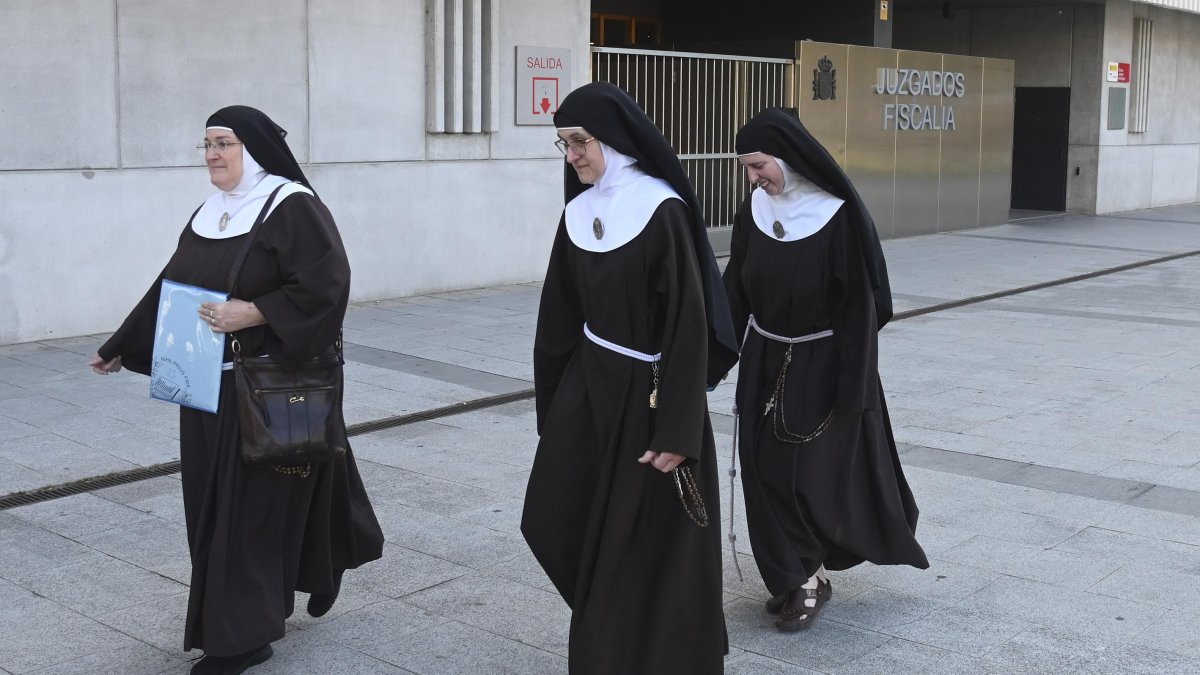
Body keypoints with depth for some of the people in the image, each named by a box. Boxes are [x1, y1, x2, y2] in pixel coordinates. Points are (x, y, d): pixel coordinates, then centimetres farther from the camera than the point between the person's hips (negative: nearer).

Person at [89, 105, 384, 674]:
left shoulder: (292, 207, -12)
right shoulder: (207, 215, 10)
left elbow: (325, 286, -20)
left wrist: (254, 313, -24)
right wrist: (121, 349, 18)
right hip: (212, 387, 8)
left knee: (255, 503, -2)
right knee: (216, 499, 13)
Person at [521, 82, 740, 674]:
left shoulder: (662, 211, -16)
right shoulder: (579, 212, 5)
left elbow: (688, 324, -18)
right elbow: (561, 314, 10)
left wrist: (676, 431, -20)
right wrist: (551, 403, 12)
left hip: (648, 389, -7)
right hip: (589, 382, 7)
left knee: (647, 544, 1)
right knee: (553, 518, 12)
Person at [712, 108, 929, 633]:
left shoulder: (839, 214, -18)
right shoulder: (755, 210, -1)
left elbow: (861, 304, -16)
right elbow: (736, 290, 7)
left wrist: (852, 390, -17)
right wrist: (715, 361, 8)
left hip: (822, 366, -6)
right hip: (765, 363, 6)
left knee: (813, 473, -3)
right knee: (768, 472, 8)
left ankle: (808, 576, 19)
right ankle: (795, 577, 23)